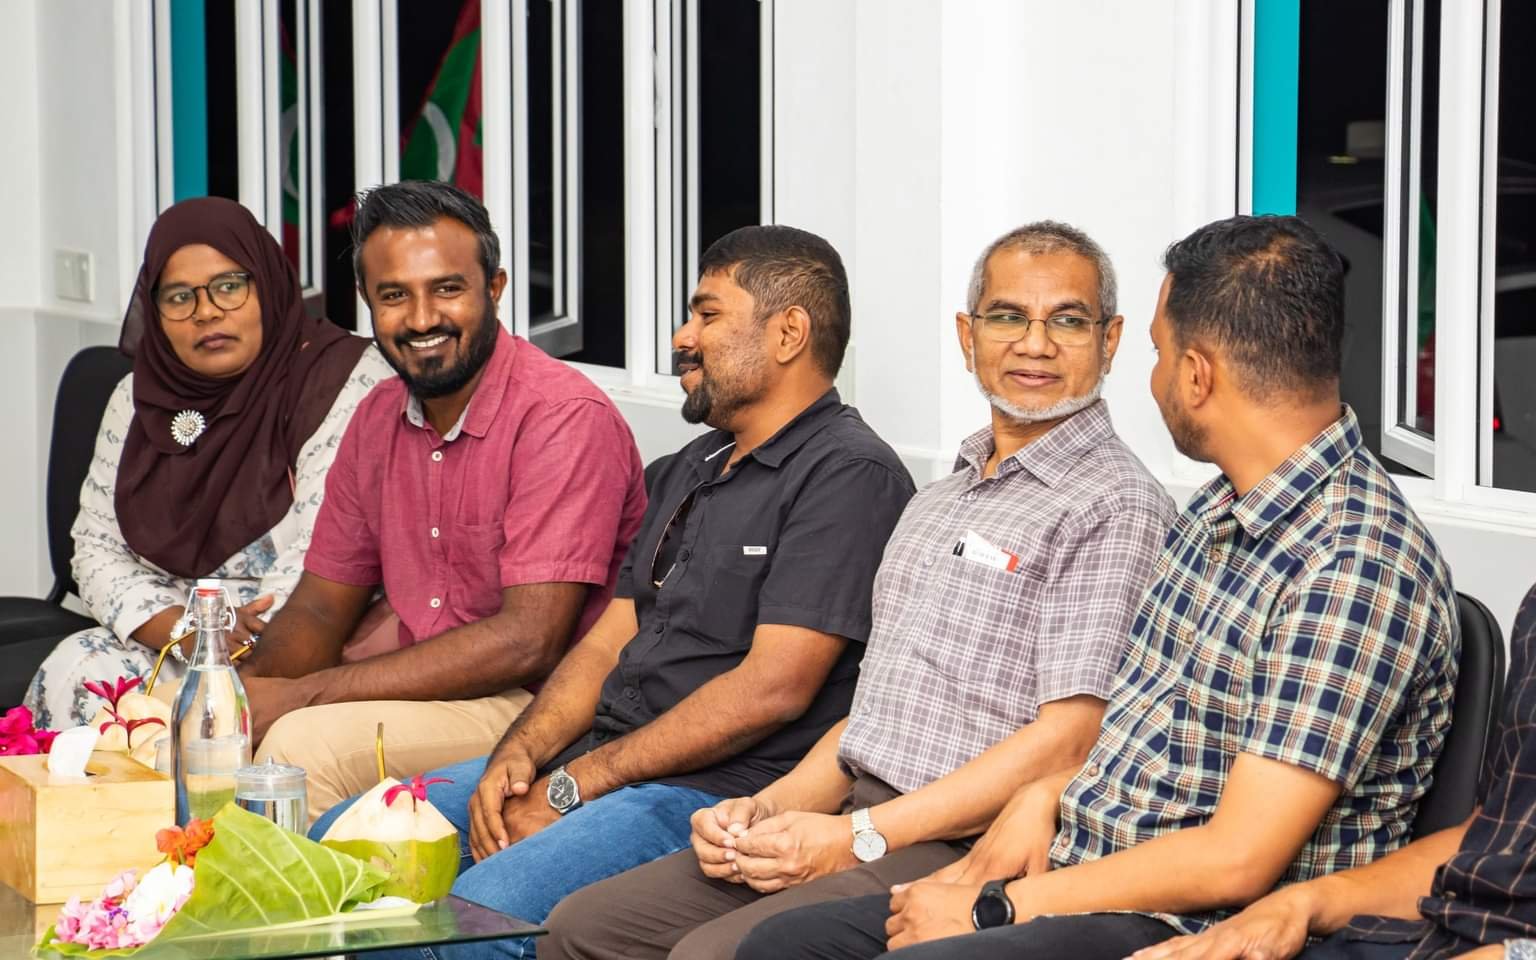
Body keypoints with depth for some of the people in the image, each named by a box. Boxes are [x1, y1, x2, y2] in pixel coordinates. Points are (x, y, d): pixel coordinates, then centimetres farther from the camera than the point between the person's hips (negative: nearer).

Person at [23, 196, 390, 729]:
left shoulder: (349, 380, -7)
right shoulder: (137, 399, 12)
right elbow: (97, 549, 9)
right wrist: (184, 630, -10)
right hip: (160, 636, 6)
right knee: (70, 672, -23)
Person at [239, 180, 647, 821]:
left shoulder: (565, 418, -17)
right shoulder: (380, 417, 9)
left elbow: (528, 642, -23)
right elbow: (320, 606, 14)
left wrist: (303, 694, -22)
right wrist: (255, 689, -12)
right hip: (421, 690, 8)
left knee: (307, 743, -28)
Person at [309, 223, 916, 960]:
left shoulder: (848, 476, -9)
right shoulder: (694, 469, 22)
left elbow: (773, 687, -18)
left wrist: (574, 786, -15)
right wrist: (517, 756, -2)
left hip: (716, 790, -9)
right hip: (589, 766, 10)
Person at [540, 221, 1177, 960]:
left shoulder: (1114, 507, -7)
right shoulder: (940, 501, 23)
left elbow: (1066, 741, -16)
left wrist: (858, 838, -17)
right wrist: (766, 810, 4)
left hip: (960, 852, -8)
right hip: (856, 820, 9)